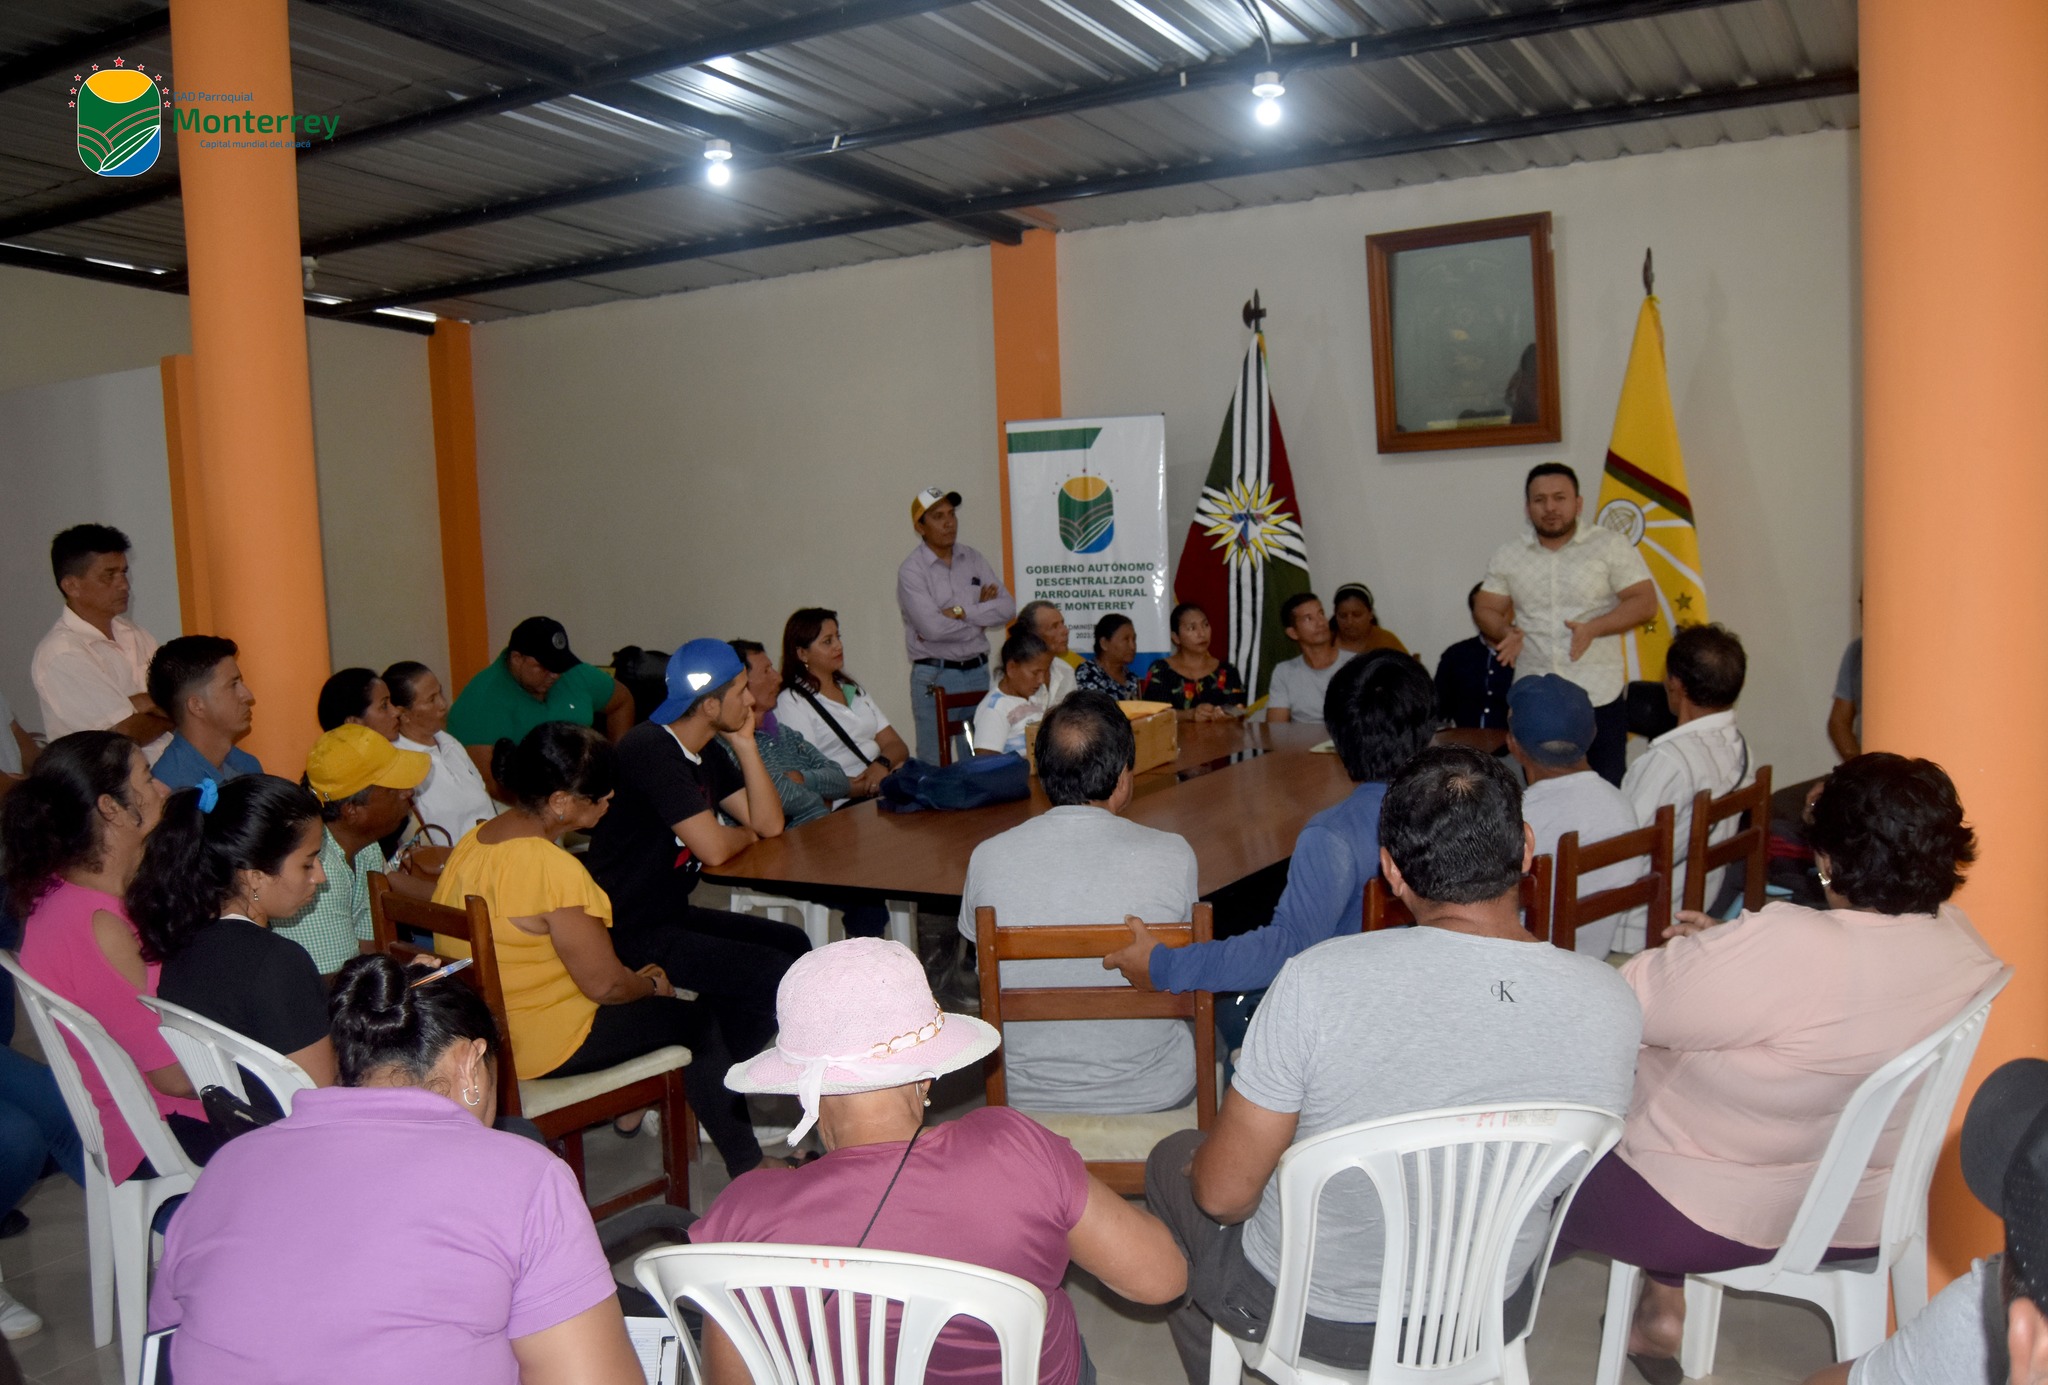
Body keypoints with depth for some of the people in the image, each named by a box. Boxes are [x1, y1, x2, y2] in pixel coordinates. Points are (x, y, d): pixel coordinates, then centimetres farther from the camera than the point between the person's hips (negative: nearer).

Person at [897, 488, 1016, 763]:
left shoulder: (974, 560, 10)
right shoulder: (911, 571, -7)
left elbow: (1008, 608, 0)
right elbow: (932, 627, -19)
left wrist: (961, 612, -12)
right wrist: (981, 612, -6)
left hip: (977, 671, 5)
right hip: (934, 676, -5)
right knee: (935, 764, -2)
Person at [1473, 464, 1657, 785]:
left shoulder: (1610, 545, 2)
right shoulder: (1507, 556, 10)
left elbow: (1645, 602, -2)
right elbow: (1484, 610, 12)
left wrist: (1592, 628, -17)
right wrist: (1506, 632, -10)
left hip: (1600, 697, -2)